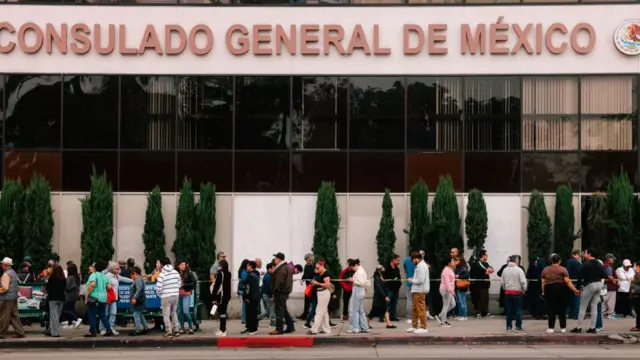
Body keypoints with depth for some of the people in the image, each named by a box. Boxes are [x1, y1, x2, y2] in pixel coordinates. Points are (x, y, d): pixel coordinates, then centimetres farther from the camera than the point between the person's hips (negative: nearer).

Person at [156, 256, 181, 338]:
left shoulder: (162, 274, -13)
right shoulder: (176, 272, 2)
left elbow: (158, 287, -17)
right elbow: (179, 284, 5)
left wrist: (159, 295, 2)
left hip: (166, 297, -5)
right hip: (176, 295, 5)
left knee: (166, 315, 4)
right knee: (174, 313, 20)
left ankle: (169, 332, 2)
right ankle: (176, 330, 19)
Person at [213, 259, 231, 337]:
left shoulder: (220, 273, -13)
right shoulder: (228, 274, 10)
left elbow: (217, 286, -14)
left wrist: (214, 297, -10)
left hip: (221, 296, -8)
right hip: (227, 295, 8)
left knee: (222, 312, -6)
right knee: (223, 312, 14)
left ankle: (223, 331, -6)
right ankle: (222, 329, 21)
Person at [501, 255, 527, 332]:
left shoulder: (505, 270, 3)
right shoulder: (519, 270, -11)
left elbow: (502, 282, 6)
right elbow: (523, 282, -13)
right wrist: (524, 290, 3)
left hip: (507, 292, 4)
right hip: (517, 292, -4)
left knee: (509, 310, 10)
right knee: (518, 310, 2)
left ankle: (509, 326, 12)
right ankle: (518, 327, 1)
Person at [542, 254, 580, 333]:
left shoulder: (545, 269, 7)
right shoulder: (562, 269, -1)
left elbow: (543, 282, 4)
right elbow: (568, 281, -9)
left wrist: (543, 292, 10)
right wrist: (575, 290, -8)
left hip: (549, 289, 1)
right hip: (561, 289, -1)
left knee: (551, 309, 3)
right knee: (561, 309, 6)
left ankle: (551, 328, 0)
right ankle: (563, 328, 9)